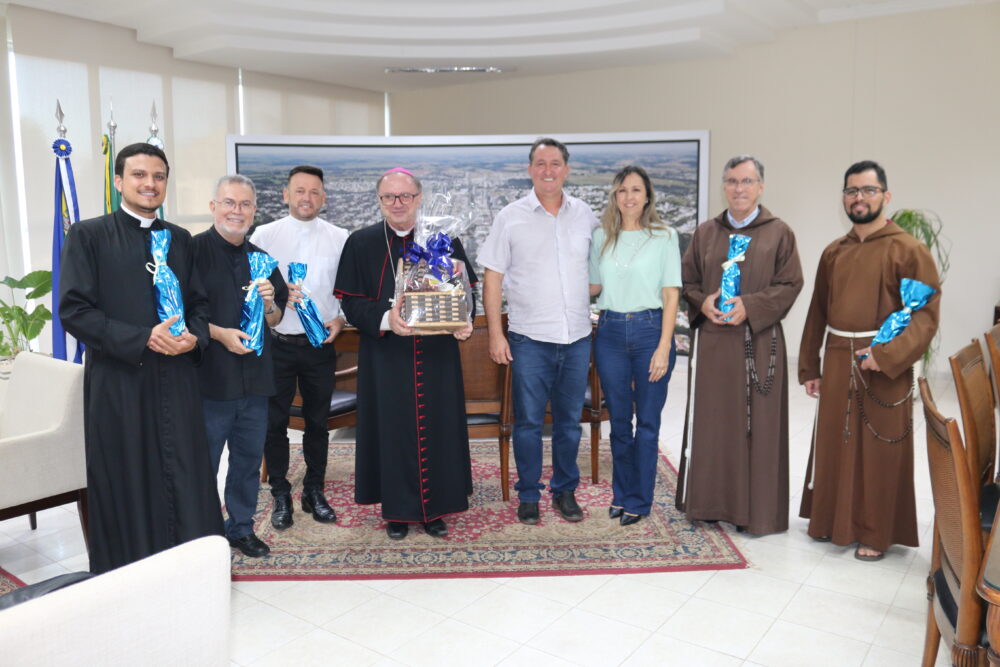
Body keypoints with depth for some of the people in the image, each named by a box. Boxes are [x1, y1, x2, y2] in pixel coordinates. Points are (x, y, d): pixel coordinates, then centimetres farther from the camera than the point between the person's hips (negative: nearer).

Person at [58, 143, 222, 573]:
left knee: (188, 479, 4)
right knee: (126, 488, 6)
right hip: (117, 383, -3)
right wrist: (141, 338, -17)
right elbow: (73, 310, -8)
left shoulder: (180, 239, 12)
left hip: (176, 381, 3)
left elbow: (199, 303, 15)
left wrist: (194, 337, -7)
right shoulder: (88, 236, -1)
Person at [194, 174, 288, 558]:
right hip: (210, 379, -5)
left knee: (249, 458, 15)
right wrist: (220, 333, -19)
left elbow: (275, 321, 16)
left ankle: (241, 527, 31)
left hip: (254, 380, 6)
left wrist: (269, 304, -5)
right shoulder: (193, 250, -5)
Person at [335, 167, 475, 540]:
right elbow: (351, 301, -2)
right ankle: (397, 510, 19)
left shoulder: (444, 239, 5)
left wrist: (465, 323, -14)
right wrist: (385, 318, -21)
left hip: (437, 355, 1)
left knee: (437, 428, 6)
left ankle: (435, 508, 20)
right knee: (392, 429, 4)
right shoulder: (361, 243, 3)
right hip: (385, 357, -1)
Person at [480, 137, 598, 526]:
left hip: (577, 337, 3)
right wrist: (495, 333, -7)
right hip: (529, 337, -2)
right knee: (528, 420, 5)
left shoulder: (585, 215, 6)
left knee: (570, 420, 12)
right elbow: (492, 279, -2)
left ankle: (565, 491, 28)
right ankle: (528, 495, 21)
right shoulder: (511, 217, -1)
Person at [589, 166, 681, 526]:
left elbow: (671, 295, -5)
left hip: (650, 330, -2)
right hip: (610, 331, 3)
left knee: (647, 421, 5)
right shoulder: (602, 236, 8)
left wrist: (663, 347, -11)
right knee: (618, 419, 11)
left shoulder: (664, 237, -1)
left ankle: (639, 500, 18)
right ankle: (621, 493, 27)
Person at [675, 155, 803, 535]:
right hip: (711, 341, 3)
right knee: (709, 421, 7)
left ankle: (756, 510, 14)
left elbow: (790, 284, -2)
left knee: (757, 425, 2)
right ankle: (708, 502, 21)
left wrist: (751, 307, -15)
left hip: (758, 344, -2)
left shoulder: (779, 233, 2)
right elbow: (687, 280, 12)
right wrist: (702, 303, -8)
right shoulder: (705, 232, 10)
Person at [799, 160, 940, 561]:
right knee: (834, 444, 12)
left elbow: (926, 314, -11)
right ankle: (832, 520, 29)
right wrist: (809, 367, 10)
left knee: (879, 453, 5)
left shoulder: (908, 250, -6)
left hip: (883, 369, -4)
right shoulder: (833, 252, 10)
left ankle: (875, 534, 20)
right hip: (837, 363, 5)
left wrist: (886, 356, -22)